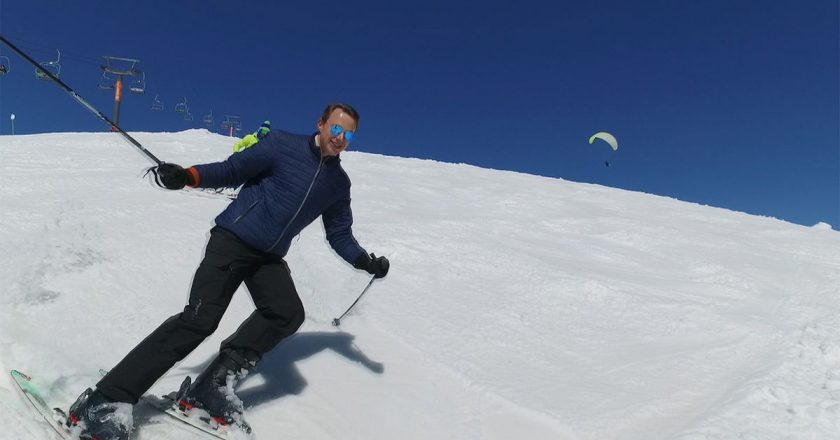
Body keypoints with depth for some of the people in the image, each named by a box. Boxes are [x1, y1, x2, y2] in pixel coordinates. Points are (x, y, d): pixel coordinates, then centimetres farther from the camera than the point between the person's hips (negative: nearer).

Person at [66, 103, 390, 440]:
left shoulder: (339, 183, 10)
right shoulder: (283, 145, -4)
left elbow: (339, 234, 15)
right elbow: (233, 170, -6)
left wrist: (364, 260, 1)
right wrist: (187, 176, -22)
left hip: (269, 258, 5)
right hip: (233, 238, -5)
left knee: (288, 313, -19)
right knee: (200, 318, -17)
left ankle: (214, 387, -10)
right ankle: (106, 402, -9)